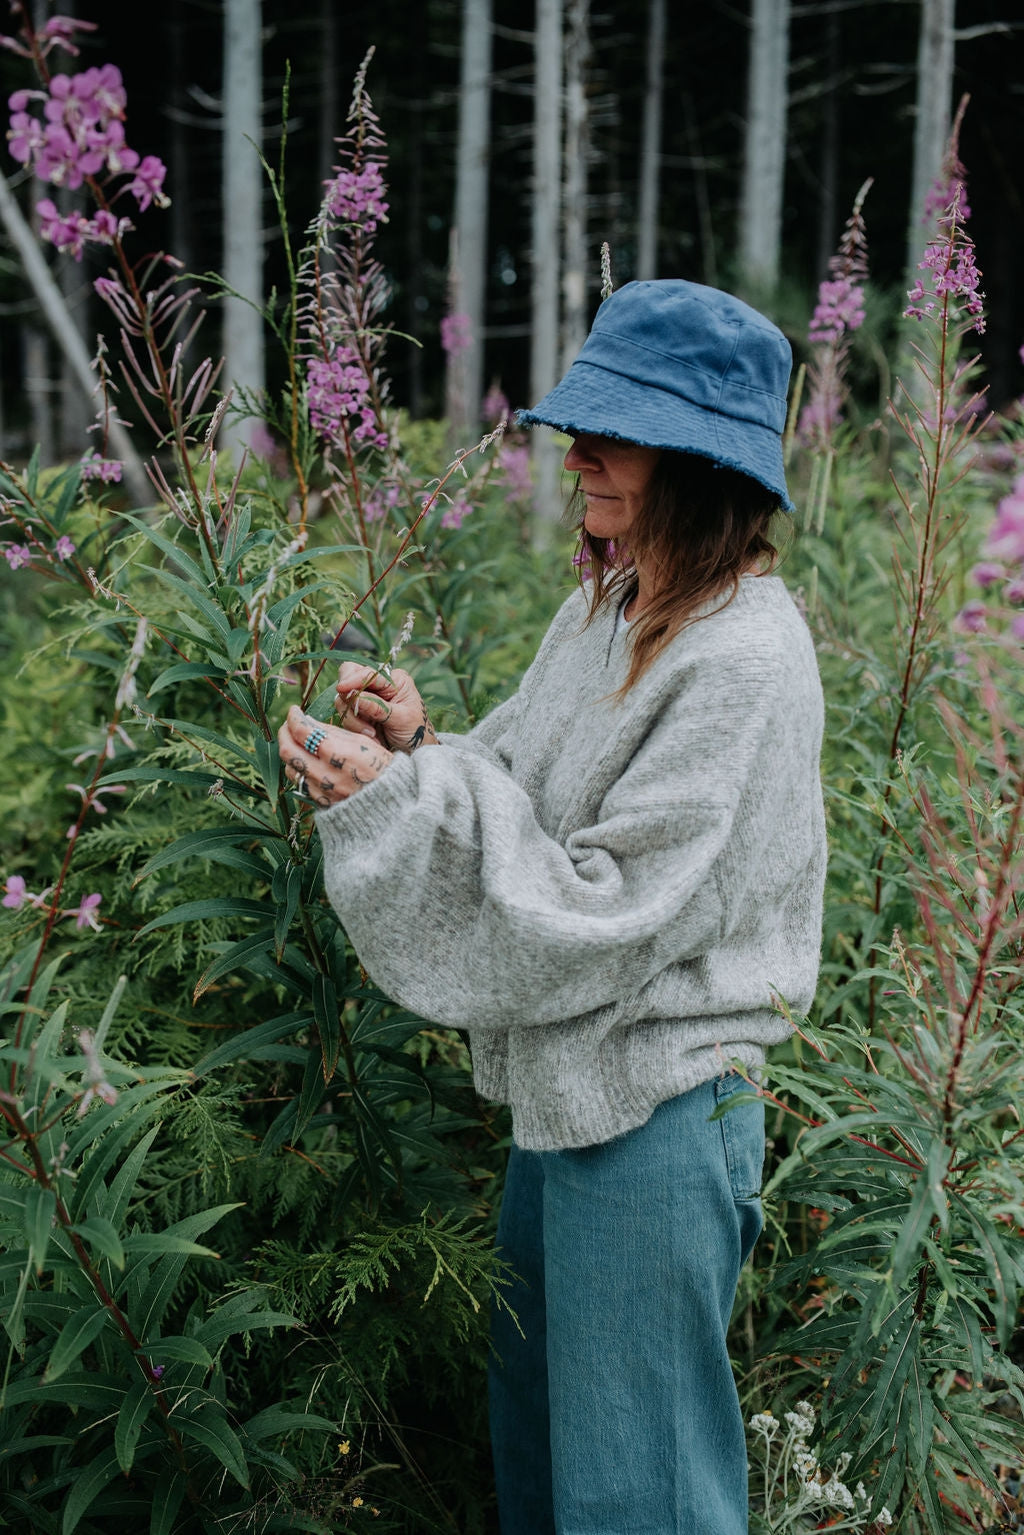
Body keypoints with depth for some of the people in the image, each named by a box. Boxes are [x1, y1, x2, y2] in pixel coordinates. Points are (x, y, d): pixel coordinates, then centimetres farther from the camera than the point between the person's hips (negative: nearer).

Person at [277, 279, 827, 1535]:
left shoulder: (743, 664, -22)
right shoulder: (604, 609, 5)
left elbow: (594, 915, -23)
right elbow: (513, 805, 10)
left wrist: (394, 802, -25)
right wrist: (417, 750, -9)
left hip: (659, 1113, -8)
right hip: (559, 1096, 8)